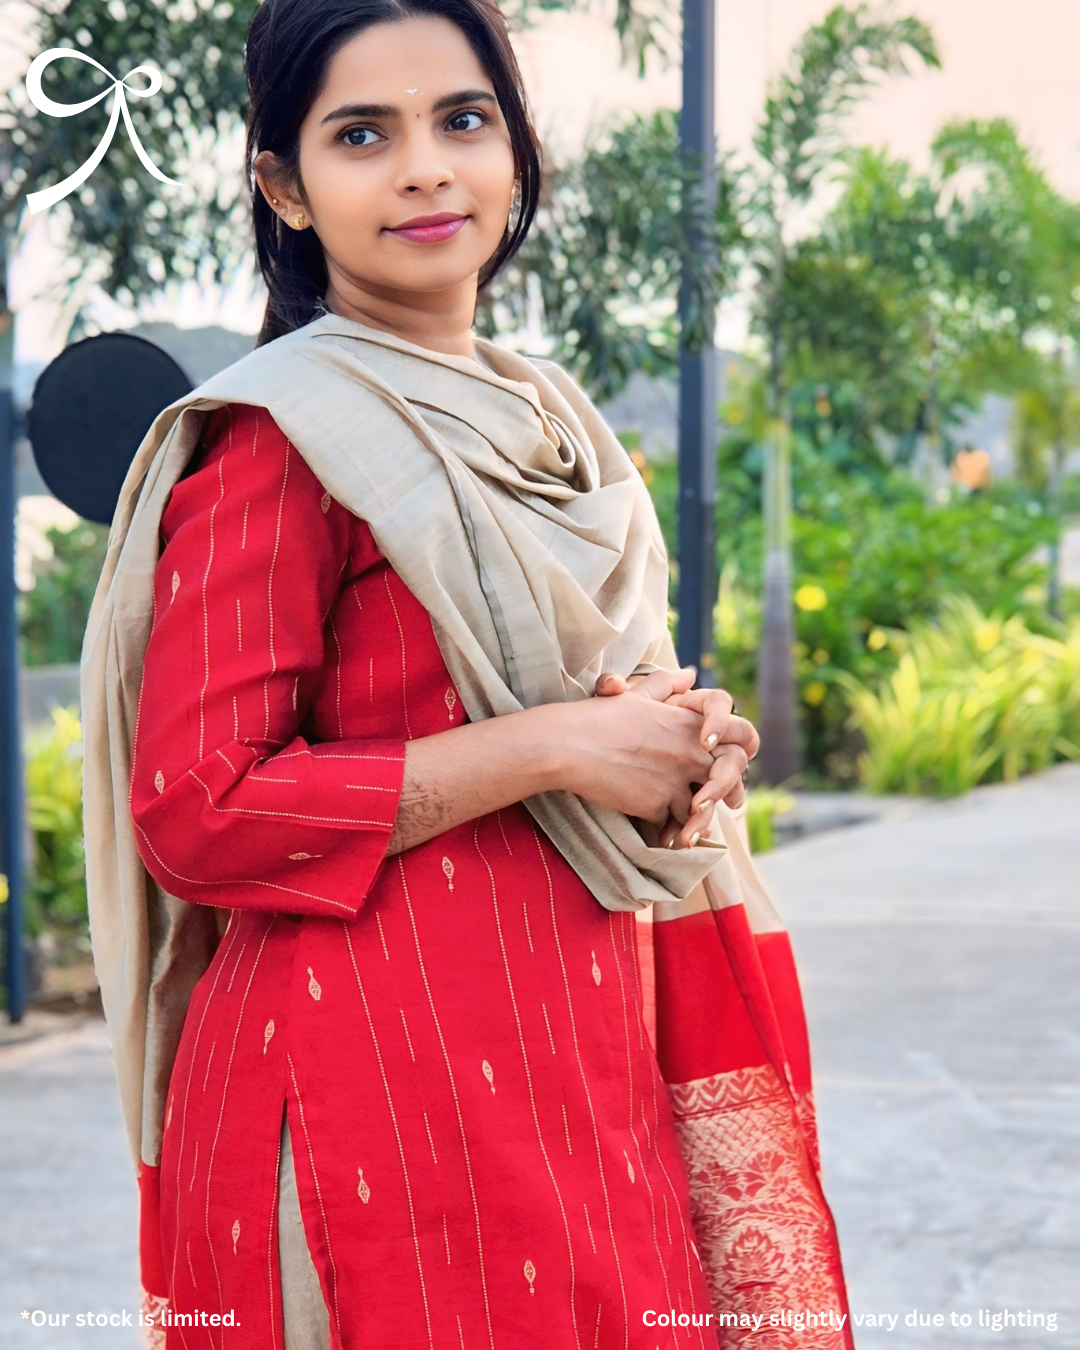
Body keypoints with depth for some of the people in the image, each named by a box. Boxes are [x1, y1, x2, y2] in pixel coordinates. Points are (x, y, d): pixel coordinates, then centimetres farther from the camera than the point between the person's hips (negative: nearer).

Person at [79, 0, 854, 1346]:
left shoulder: (549, 422, 12)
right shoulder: (280, 439, -12)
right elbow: (196, 813, -18)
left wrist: (687, 747, 1)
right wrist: (552, 748, -19)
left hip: (590, 1061, 8)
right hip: (386, 1075, -7)